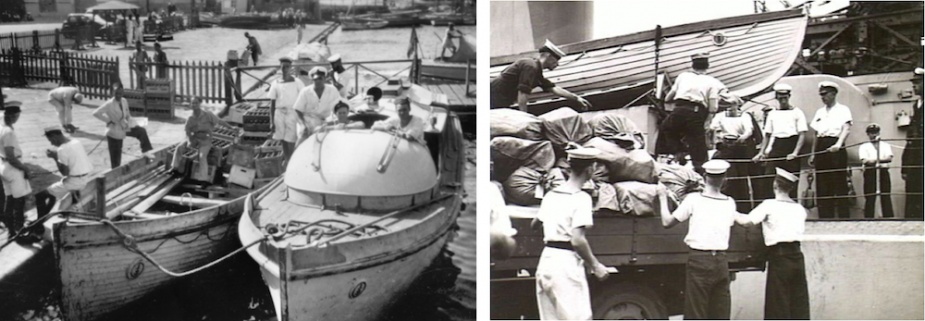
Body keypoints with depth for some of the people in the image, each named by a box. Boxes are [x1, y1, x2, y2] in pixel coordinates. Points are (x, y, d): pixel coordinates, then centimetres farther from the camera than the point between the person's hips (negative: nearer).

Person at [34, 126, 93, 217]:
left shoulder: (62, 149, -18)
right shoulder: (76, 142, 7)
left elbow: (65, 172, -18)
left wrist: (55, 158, -9)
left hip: (74, 182, -9)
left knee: (40, 196, 1)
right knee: (52, 190, 33)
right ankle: (44, 217, 41)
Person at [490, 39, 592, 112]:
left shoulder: (537, 72, 16)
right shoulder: (531, 67, -16)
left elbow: (554, 89, 21)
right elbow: (522, 96, -22)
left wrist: (577, 98, 20)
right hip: (495, 98, -10)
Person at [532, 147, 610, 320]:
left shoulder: (551, 195, 12)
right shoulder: (581, 198, -11)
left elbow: (534, 224, 26)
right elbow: (577, 240, -19)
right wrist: (595, 265, -9)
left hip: (546, 260, 8)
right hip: (567, 264, -8)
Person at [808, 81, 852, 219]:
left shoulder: (842, 110, 2)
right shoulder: (819, 112, 19)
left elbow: (846, 129, -12)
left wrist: (838, 144, -30)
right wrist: (813, 154, 13)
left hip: (836, 149, -5)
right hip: (821, 149, 5)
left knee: (840, 185, -6)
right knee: (822, 187, 4)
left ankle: (843, 216, -3)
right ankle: (825, 217, 7)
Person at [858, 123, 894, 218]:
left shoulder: (886, 145, 16)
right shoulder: (863, 147, 10)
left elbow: (889, 158, -2)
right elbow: (864, 161, -6)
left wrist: (872, 160, -13)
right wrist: (883, 159, -11)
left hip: (884, 171, 2)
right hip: (870, 172, -2)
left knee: (886, 196, -1)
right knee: (870, 197, -5)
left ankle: (889, 217, -2)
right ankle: (868, 218, -4)